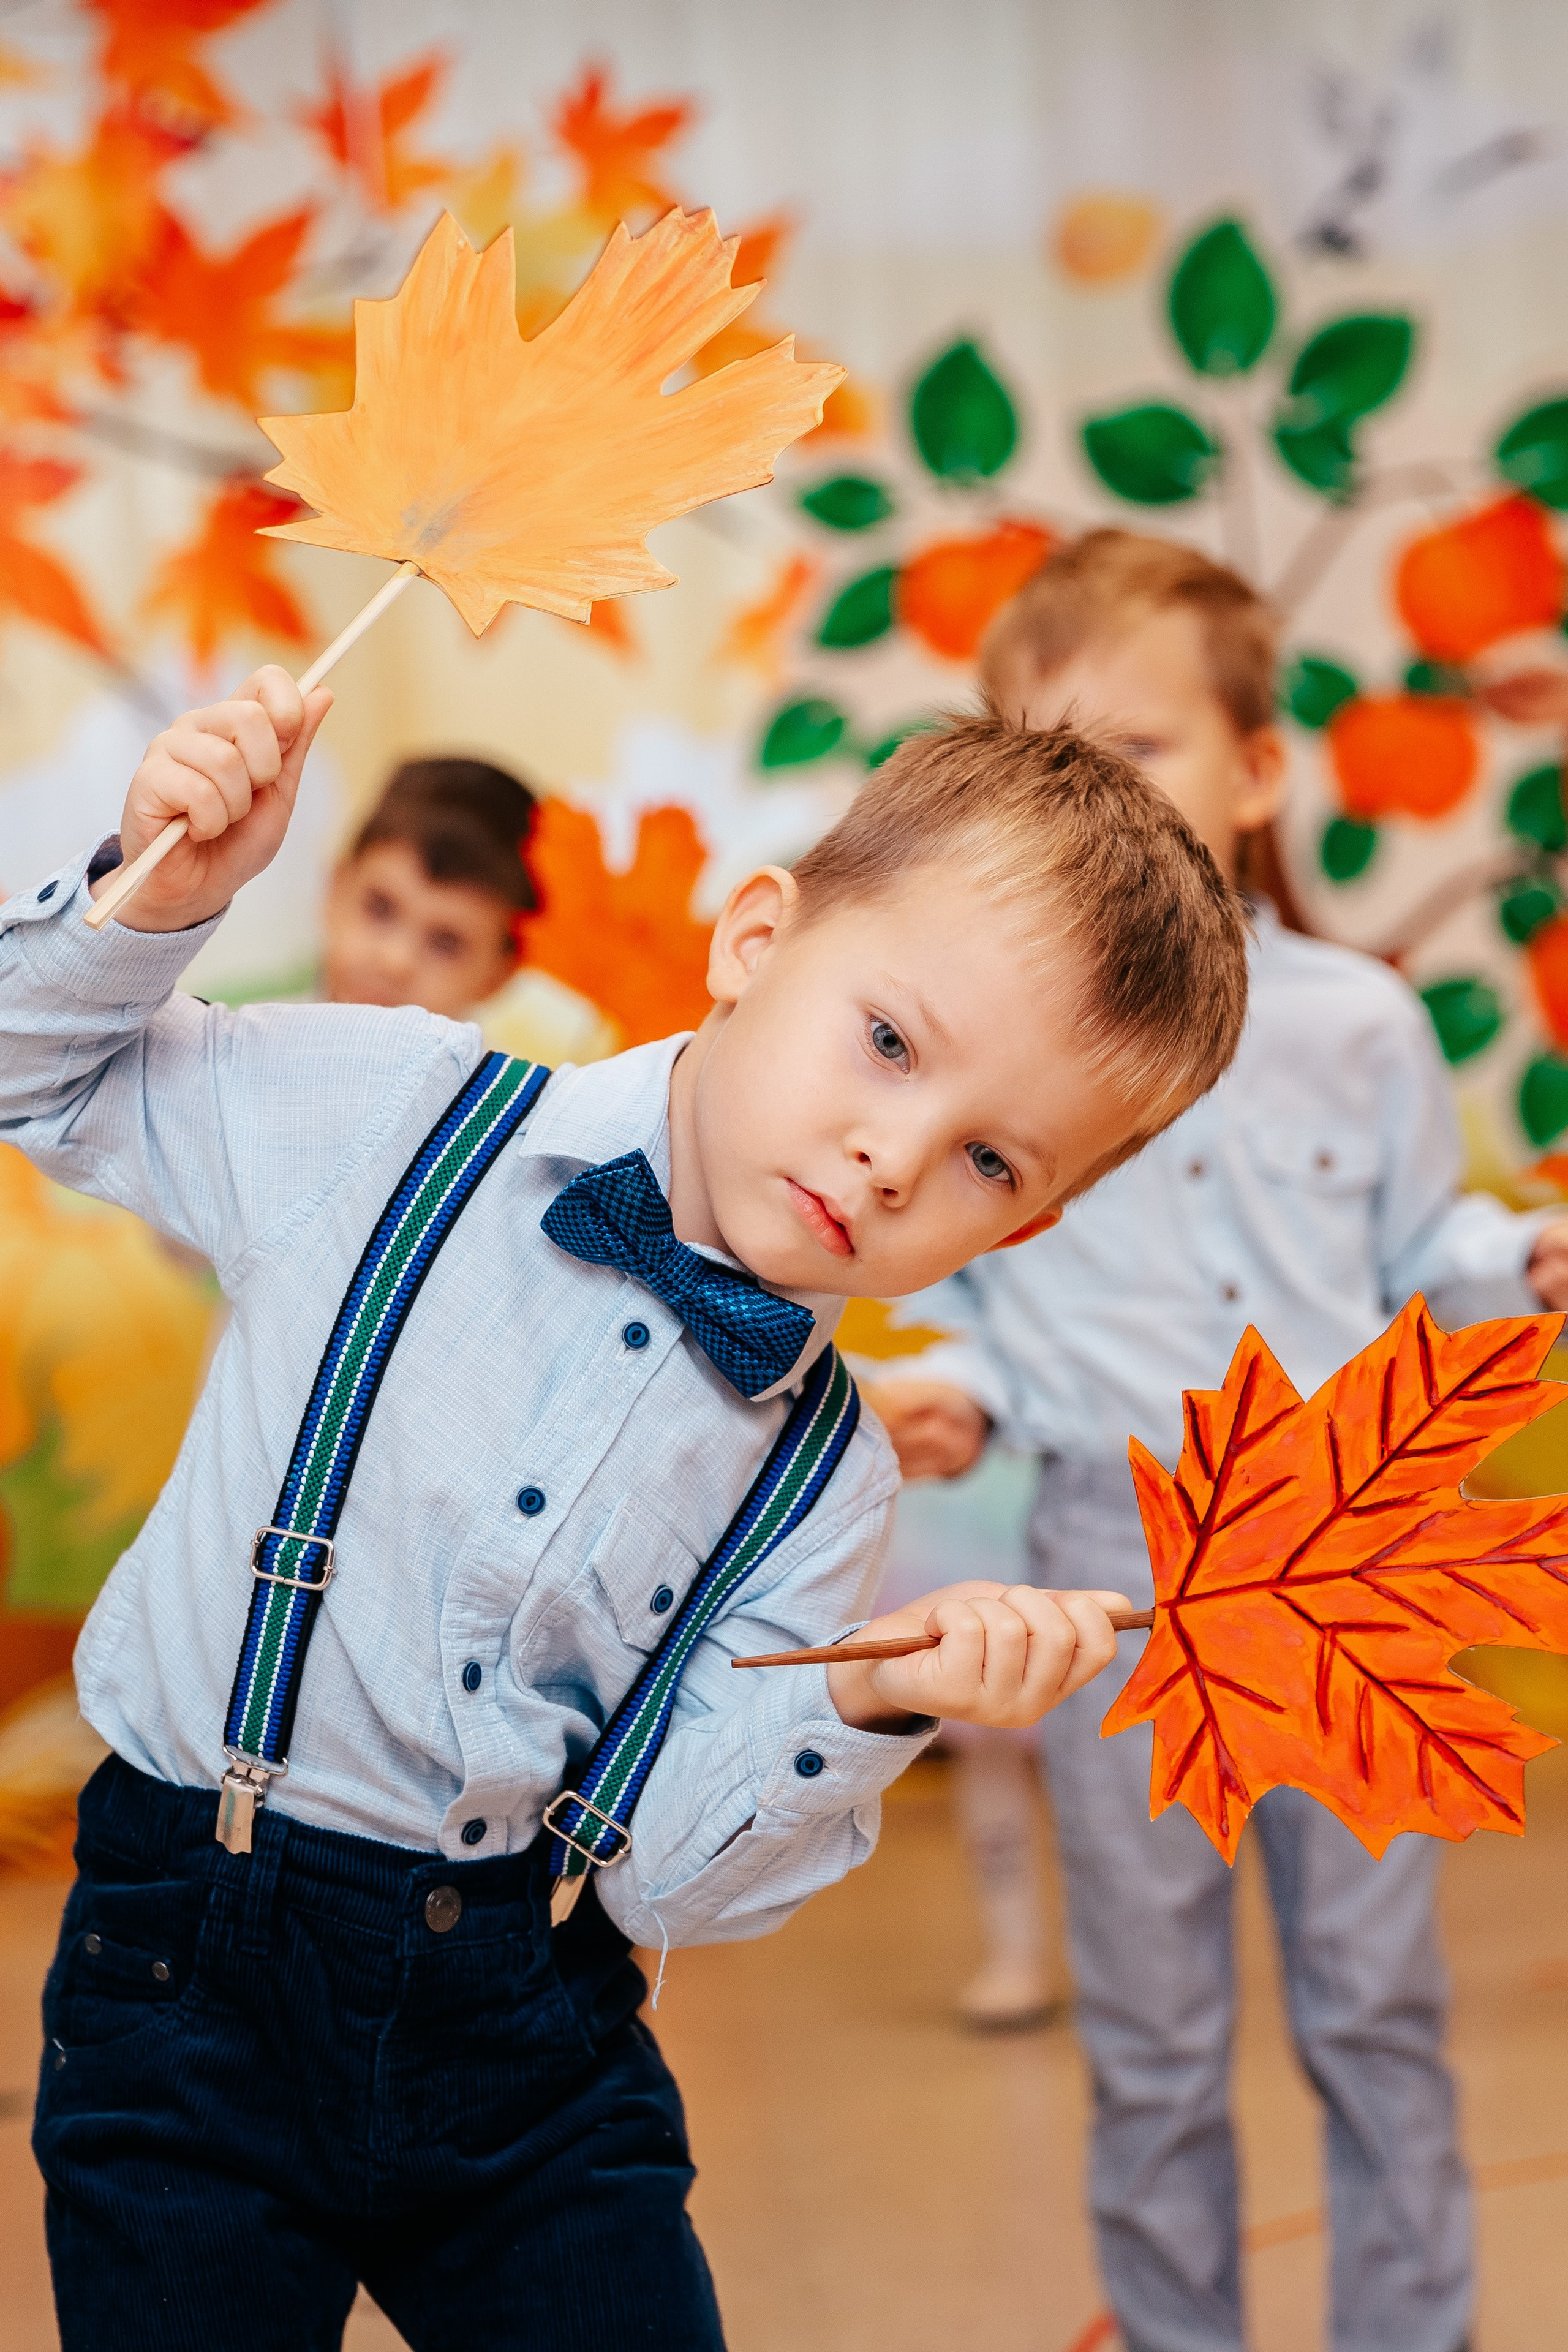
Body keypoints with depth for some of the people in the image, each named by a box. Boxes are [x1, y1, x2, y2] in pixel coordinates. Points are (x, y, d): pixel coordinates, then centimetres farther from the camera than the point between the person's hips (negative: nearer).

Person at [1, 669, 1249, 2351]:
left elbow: (665, 1880, -5)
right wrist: (153, 898, -14)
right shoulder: (383, 1120, -10)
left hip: (532, 2031, 2)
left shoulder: (823, 1483, -5)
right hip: (197, 1973, -2)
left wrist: (860, 1714, -22)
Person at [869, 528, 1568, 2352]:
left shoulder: (1356, 1020, 3)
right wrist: (953, 1391, -10)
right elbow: (973, 1294, 9)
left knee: (1375, 1998, 9)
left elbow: (1415, 1240, 13)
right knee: (1151, 2034, 8)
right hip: (1123, 1554, -1)